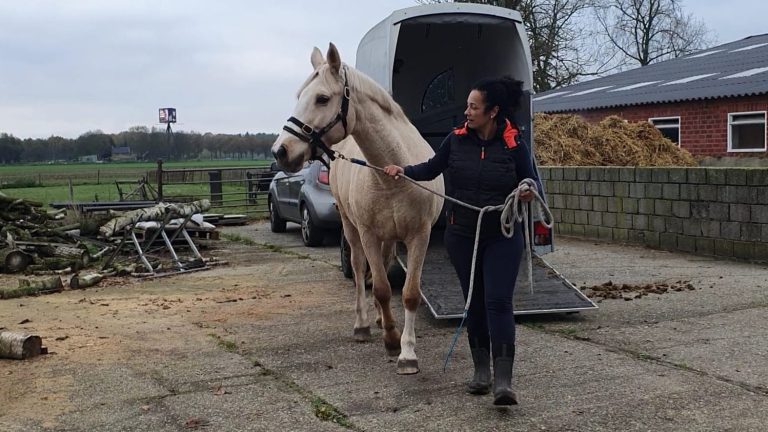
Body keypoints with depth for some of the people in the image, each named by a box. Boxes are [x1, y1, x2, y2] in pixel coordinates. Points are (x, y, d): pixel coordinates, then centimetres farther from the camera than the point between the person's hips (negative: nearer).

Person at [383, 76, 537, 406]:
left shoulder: (514, 145, -8)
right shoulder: (456, 140, -1)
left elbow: (532, 181, -1)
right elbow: (432, 168, 10)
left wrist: (529, 191, -23)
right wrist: (404, 171, -6)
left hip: (502, 237, -3)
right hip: (461, 236, 3)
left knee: (498, 302, -11)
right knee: (474, 302, 12)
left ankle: (503, 381, -11)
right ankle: (481, 370, 26)